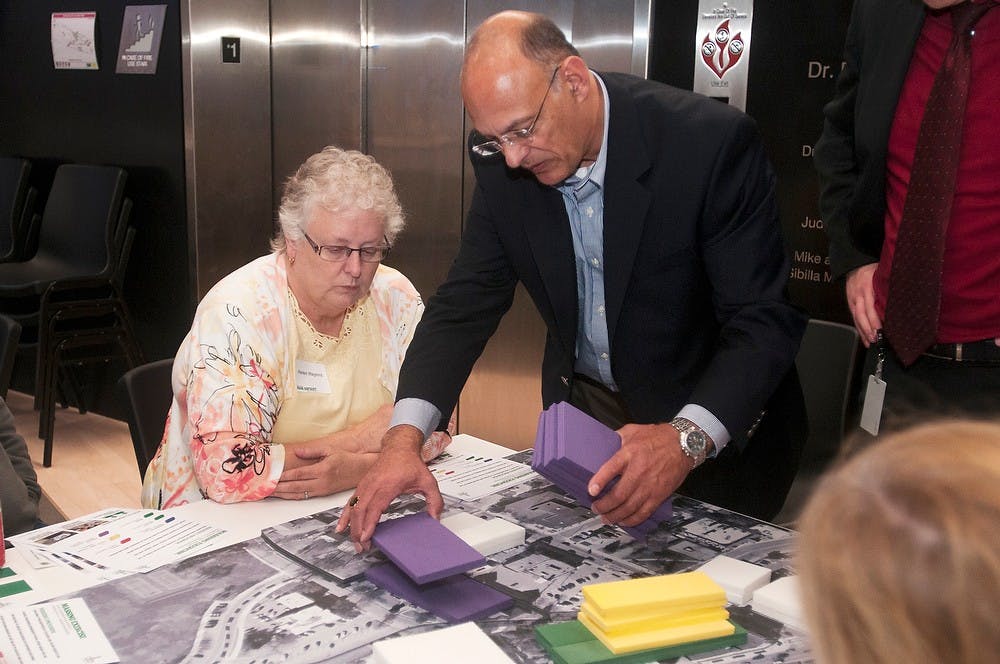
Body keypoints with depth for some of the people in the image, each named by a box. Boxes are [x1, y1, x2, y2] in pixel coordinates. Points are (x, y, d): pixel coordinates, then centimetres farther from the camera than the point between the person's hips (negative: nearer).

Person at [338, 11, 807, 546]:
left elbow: (767, 320, -26)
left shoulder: (712, 141, -26)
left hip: (719, 424, -3)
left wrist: (687, 438, -42)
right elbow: (467, 301, -8)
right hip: (583, 407, 4)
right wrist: (404, 436, -23)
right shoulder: (502, 162, -11)